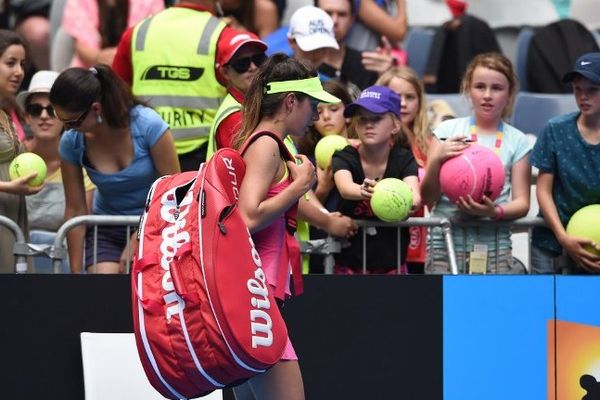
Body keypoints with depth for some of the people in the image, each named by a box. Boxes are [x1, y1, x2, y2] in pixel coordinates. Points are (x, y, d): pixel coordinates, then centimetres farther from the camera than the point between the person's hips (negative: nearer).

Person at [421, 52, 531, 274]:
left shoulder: (517, 141, 8)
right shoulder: (447, 130, 6)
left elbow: (522, 202, 4)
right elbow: (427, 197, 4)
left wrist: (495, 212, -17)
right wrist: (436, 161, -14)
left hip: (495, 242, 1)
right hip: (446, 240, -1)